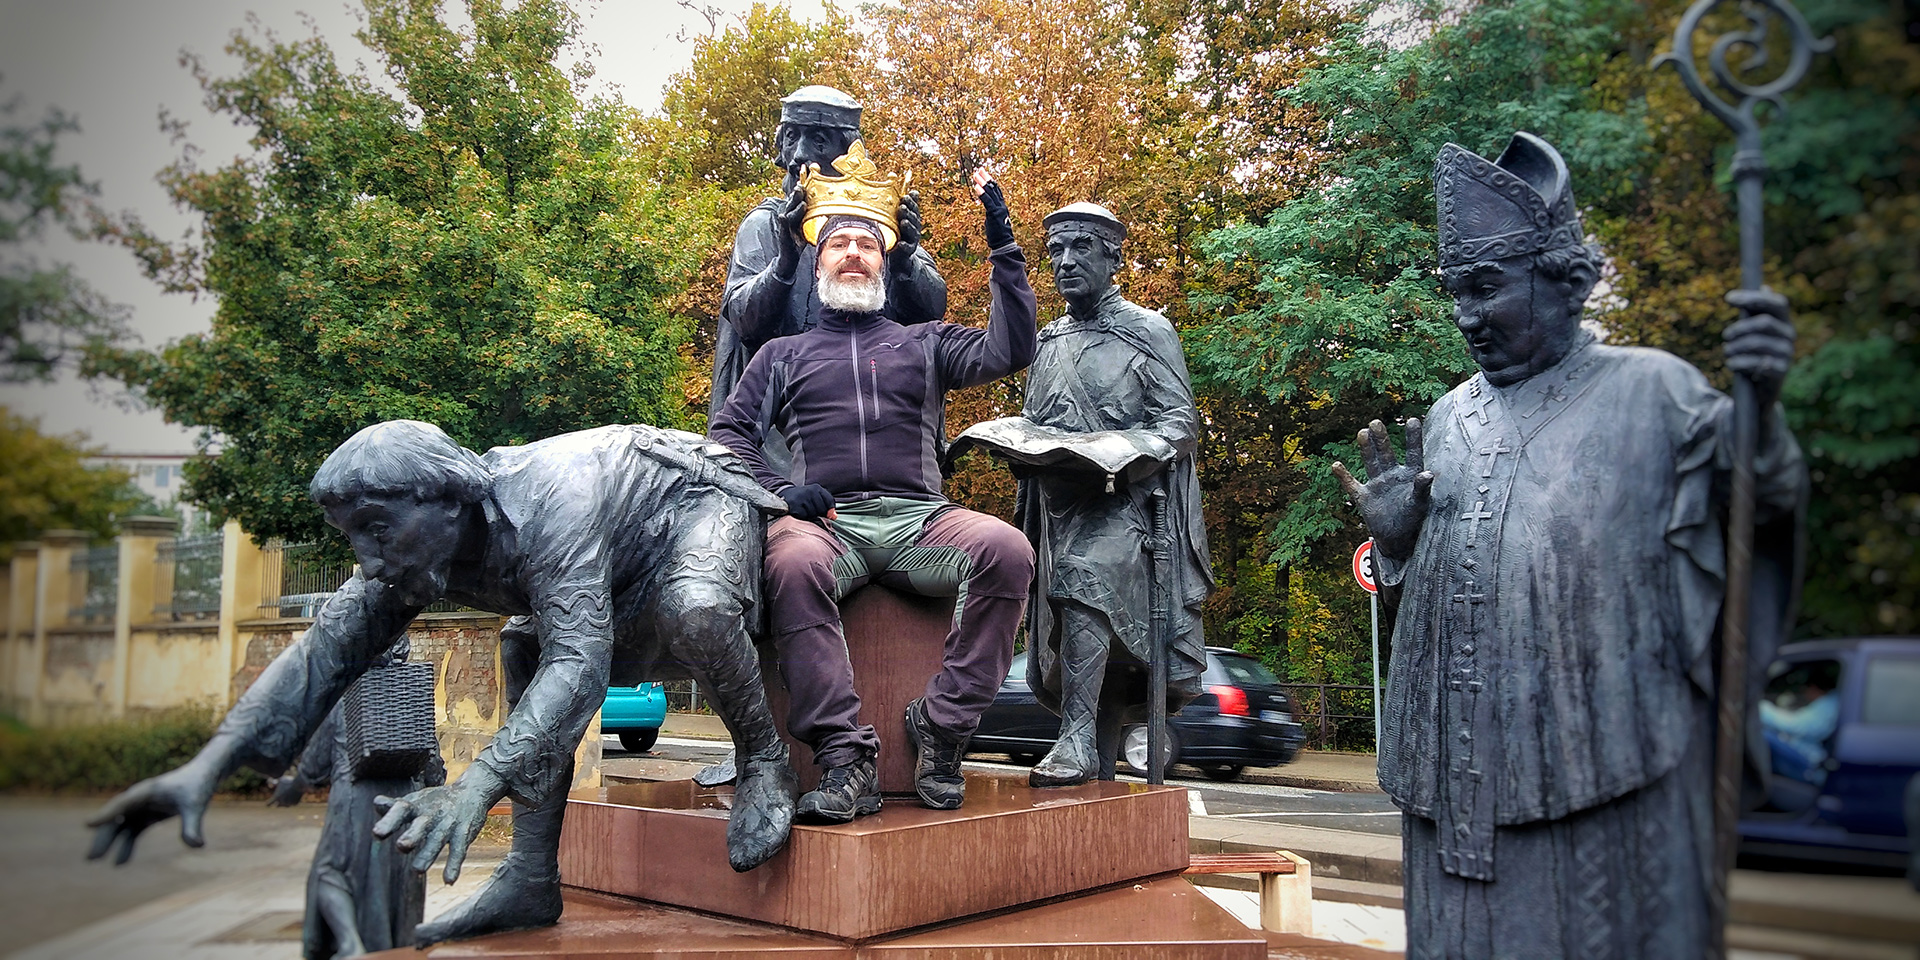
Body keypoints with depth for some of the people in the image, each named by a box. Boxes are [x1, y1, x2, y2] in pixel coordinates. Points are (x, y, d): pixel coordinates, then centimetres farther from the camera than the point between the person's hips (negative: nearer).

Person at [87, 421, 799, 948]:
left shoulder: (547, 503, -39)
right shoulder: (417, 539, -13)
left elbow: (581, 663, -47)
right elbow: (326, 647, -14)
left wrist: (478, 784, -58)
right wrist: (208, 766, -25)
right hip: (626, 555, 8)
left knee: (691, 610, -39)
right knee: (527, 647, 1)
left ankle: (767, 765, -13)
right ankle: (531, 880, 4)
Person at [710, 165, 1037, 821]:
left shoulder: (923, 344, 26)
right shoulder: (785, 354, 27)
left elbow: (1008, 352, 11)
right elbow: (730, 431, 17)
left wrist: (1001, 244, 7)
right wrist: (778, 490, -4)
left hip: (917, 519, 1)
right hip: (825, 520, -1)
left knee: (1006, 549, -31)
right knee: (794, 563, -38)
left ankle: (941, 729, -22)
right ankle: (845, 759, -35)